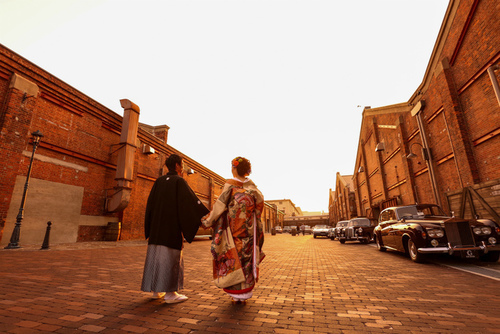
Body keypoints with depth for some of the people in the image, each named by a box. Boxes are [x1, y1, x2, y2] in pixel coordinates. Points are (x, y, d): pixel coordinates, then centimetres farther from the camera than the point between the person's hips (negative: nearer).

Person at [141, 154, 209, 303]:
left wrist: (149, 226, 19)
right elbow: (193, 200, -16)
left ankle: (156, 290, 20)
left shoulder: (159, 181, 10)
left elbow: (150, 203, 12)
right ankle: (170, 293, 3)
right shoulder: (179, 181, -9)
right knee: (171, 257, -2)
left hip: (157, 225, 7)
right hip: (173, 226, -7)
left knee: (156, 255, 11)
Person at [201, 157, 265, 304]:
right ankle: (245, 293, 18)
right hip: (249, 229, 3)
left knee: (234, 258, 7)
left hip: (233, 229, -3)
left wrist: (207, 220, -1)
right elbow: (260, 199, -5)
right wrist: (255, 217, 10)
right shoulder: (251, 185, 4)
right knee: (247, 256, 11)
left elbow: (220, 205, -10)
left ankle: (237, 294, 13)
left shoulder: (229, 184, -7)